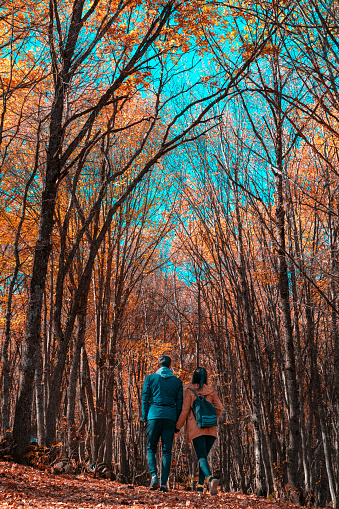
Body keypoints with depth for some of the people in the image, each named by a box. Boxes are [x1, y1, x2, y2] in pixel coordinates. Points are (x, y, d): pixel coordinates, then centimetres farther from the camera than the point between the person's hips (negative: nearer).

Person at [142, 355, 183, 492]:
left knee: (151, 448, 10)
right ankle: (164, 483, 0)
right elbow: (179, 403, 8)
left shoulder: (150, 378, 6)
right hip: (170, 417, 1)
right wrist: (177, 422, 12)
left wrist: (144, 419, 6)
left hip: (154, 415, -1)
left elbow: (145, 400, 3)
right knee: (167, 451, 6)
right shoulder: (177, 381, 10)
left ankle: (154, 476, -10)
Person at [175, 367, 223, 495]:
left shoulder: (189, 390, 0)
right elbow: (219, 408, 2)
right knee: (203, 456, 16)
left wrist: (178, 427, 7)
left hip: (196, 428, -4)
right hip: (210, 429, 4)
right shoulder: (211, 391, 9)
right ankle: (200, 485, 13)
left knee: (202, 457, -10)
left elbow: (185, 411, -2)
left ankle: (211, 479, -34)